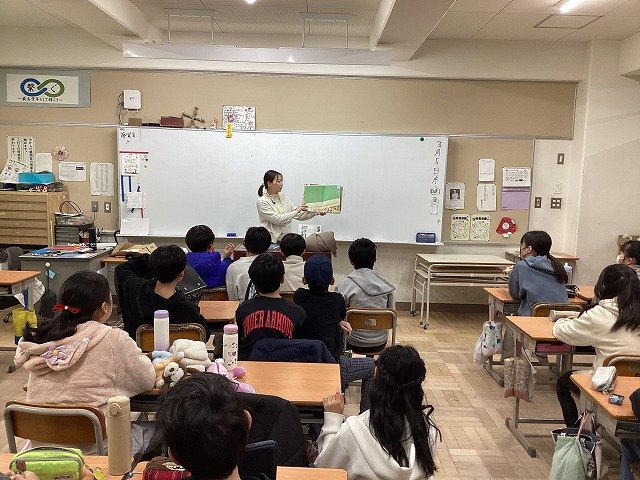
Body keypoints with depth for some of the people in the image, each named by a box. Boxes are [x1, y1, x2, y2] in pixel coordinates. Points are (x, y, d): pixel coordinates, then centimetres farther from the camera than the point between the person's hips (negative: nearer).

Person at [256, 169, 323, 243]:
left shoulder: (284, 197, 10)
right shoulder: (262, 202, -8)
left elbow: (299, 215, 10)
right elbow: (277, 219, -16)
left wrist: (316, 212, -4)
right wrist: (296, 211, -13)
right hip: (271, 241, -6)